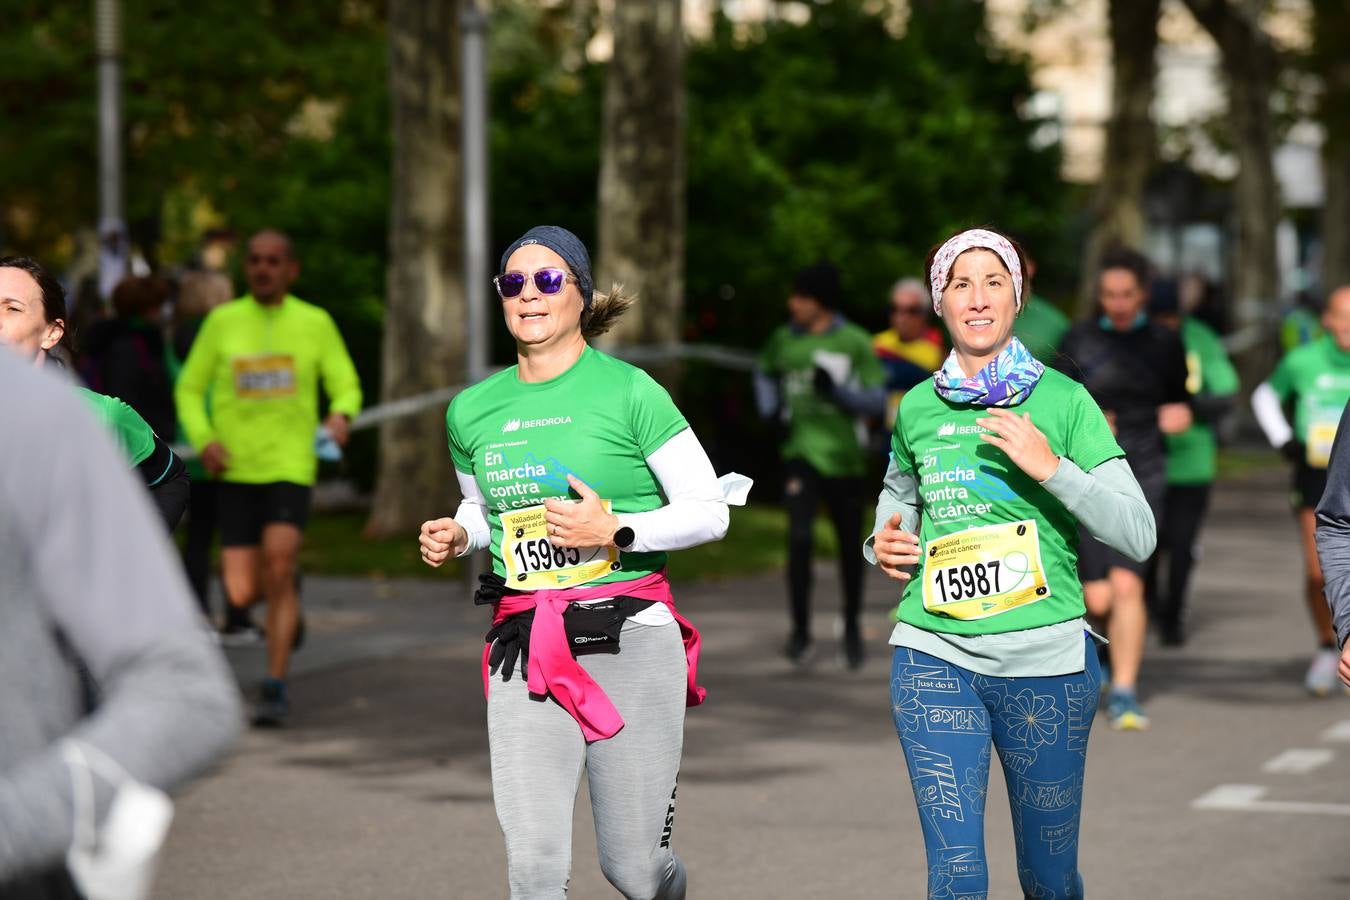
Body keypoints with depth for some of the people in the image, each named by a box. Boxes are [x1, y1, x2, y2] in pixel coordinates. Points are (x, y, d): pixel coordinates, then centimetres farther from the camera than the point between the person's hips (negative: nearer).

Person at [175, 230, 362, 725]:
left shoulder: (316, 323, 3)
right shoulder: (223, 321, 4)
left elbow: (346, 387, 8)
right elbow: (190, 390, 9)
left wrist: (341, 415, -16)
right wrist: (204, 440, -9)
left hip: (291, 467, -2)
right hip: (235, 473, 2)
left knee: (279, 564, -23)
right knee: (242, 594, -3)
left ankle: (275, 687, -13)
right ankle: (289, 608, 35)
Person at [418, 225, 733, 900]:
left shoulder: (628, 391, -3)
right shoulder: (472, 411, 10)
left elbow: (710, 511, -2)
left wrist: (616, 528, -16)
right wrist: (456, 535, 6)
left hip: (630, 639, -3)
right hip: (524, 646, 3)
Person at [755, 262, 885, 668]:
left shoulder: (855, 343, -7)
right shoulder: (784, 340, 3)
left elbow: (877, 402, -7)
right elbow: (764, 371, 25)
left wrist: (837, 389, -23)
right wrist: (770, 408, 7)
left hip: (844, 457, -1)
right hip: (801, 453, 1)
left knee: (850, 547, 10)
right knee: (799, 538, -16)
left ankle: (852, 627, 32)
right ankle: (800, 633, -8)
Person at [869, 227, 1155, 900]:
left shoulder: (1064, 402, -2)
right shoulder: (918, 408, 8)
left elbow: (1139, 536, -7)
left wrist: (1050, 466, -18)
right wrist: (883, 544, 7)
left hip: (1046, 658, -1)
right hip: (934, 652, 2)